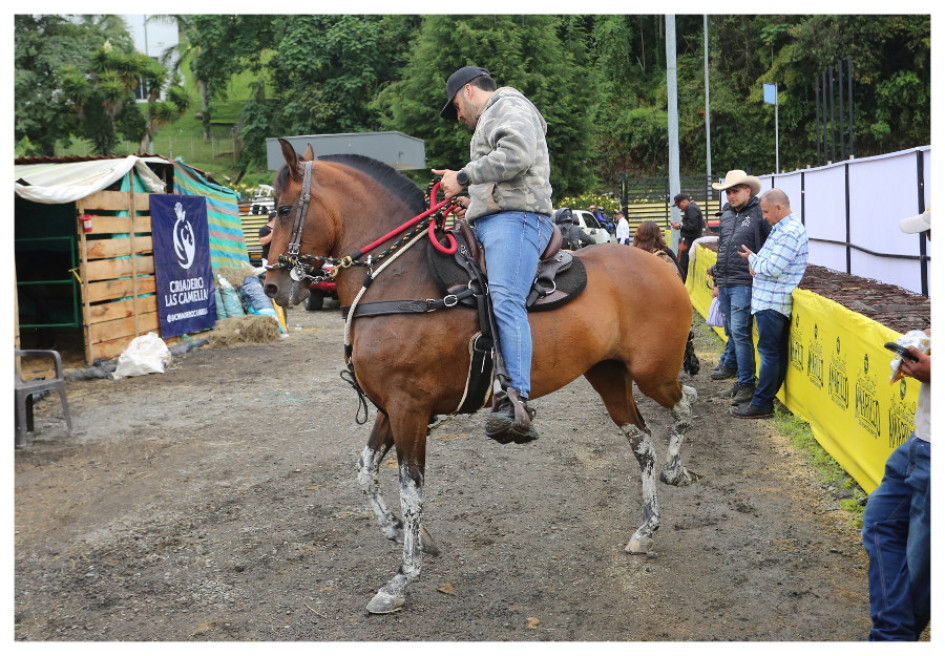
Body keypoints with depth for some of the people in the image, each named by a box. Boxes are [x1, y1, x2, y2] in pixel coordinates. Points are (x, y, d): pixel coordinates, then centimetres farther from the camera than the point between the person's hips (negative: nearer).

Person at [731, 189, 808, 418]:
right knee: (776, 352, 13)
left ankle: (762, 403, -2)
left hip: (773, 303, -10)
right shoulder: (781, 228, 17)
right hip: (769, 300, 10)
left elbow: (774, 268, -22)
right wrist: (755, 261, 2)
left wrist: (752, 258, -5)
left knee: (769, 352, -6)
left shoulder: (790, 232, -17)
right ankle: (765, 397, 18)